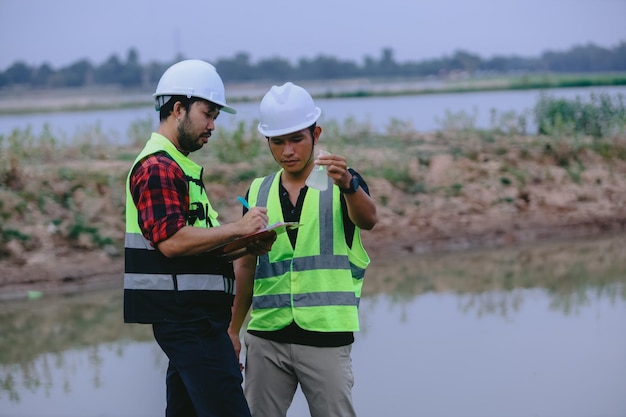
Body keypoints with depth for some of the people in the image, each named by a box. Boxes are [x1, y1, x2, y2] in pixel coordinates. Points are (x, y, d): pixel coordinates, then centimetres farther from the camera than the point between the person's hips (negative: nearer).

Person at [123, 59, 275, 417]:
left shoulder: (180, 166, 23)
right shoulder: (157, 167, -11)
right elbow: (171, 240, -23)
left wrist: (245, 246, 11)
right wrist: (238, 229, -18)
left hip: (197, 317, 11)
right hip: (186, 317, -11)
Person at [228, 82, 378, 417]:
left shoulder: (345, 183, -1)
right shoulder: (258, 192, 10)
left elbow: (368, 220, -22)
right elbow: (247, 266, 15)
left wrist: (348, 185, -42)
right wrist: (233, 330, 12)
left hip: (326, 337, -3)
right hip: (266, 336, 4)